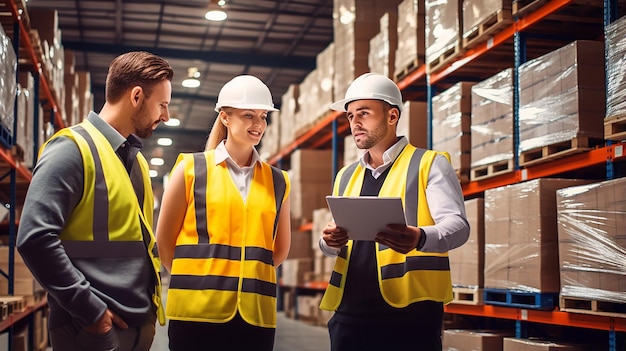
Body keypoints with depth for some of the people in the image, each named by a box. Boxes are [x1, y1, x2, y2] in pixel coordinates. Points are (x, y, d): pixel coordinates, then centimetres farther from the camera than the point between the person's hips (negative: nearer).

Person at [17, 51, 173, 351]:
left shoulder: (135, 157, 15)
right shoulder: (73, 149, -11)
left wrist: (149, 304, 10)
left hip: (140, 322, 8)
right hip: (95, 327, -8)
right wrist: (90, 309, -18)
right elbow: (35, 239, -20)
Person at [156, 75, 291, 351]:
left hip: (256, 313, 3)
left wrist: (247, 275, 11)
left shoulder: (277, 181, 11)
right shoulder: (191, 169, 3)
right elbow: (164, 241, 6)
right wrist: (194, 278, 8)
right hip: (197, 310, -2)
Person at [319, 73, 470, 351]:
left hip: (409, 311, -5)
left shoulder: (429, 164, 1)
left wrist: (420, 238, -31)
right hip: (350, 311, 5)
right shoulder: (345, 177, 19)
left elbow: (457, 225, -10)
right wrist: (330, 242, -3)